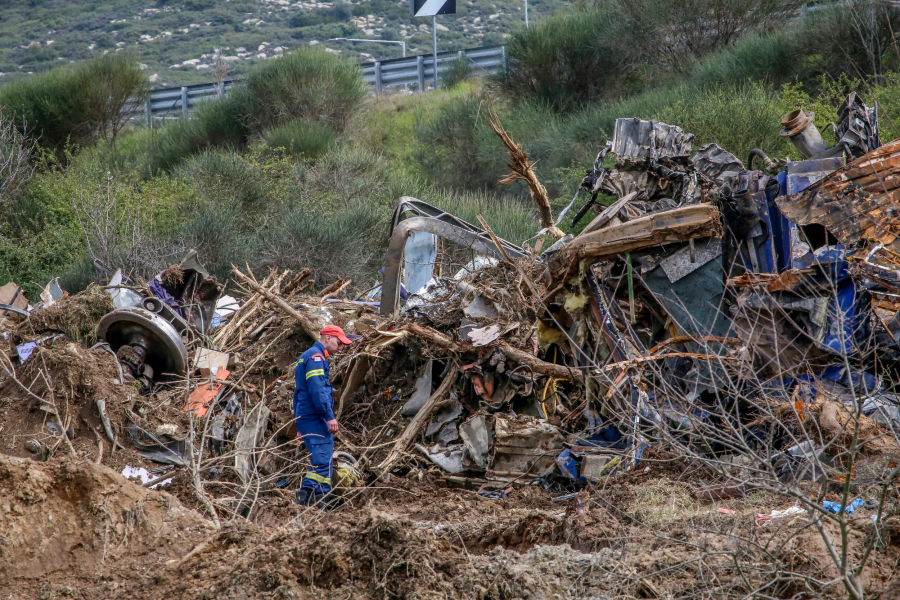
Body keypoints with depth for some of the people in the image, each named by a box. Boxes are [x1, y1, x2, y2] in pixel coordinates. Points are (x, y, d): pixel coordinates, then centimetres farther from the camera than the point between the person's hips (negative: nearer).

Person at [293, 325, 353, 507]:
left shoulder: (305, 357, 25)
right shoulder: (316, 357, -9)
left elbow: (299, 391, 28)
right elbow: (317, 390, -20)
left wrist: (298, 421, 28)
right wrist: (330, 416, -21)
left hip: (305, 417, 10)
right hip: (315, 418, -10)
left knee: (321, 460, 10)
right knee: (322, 459, -16)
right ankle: (310, 498, -26)